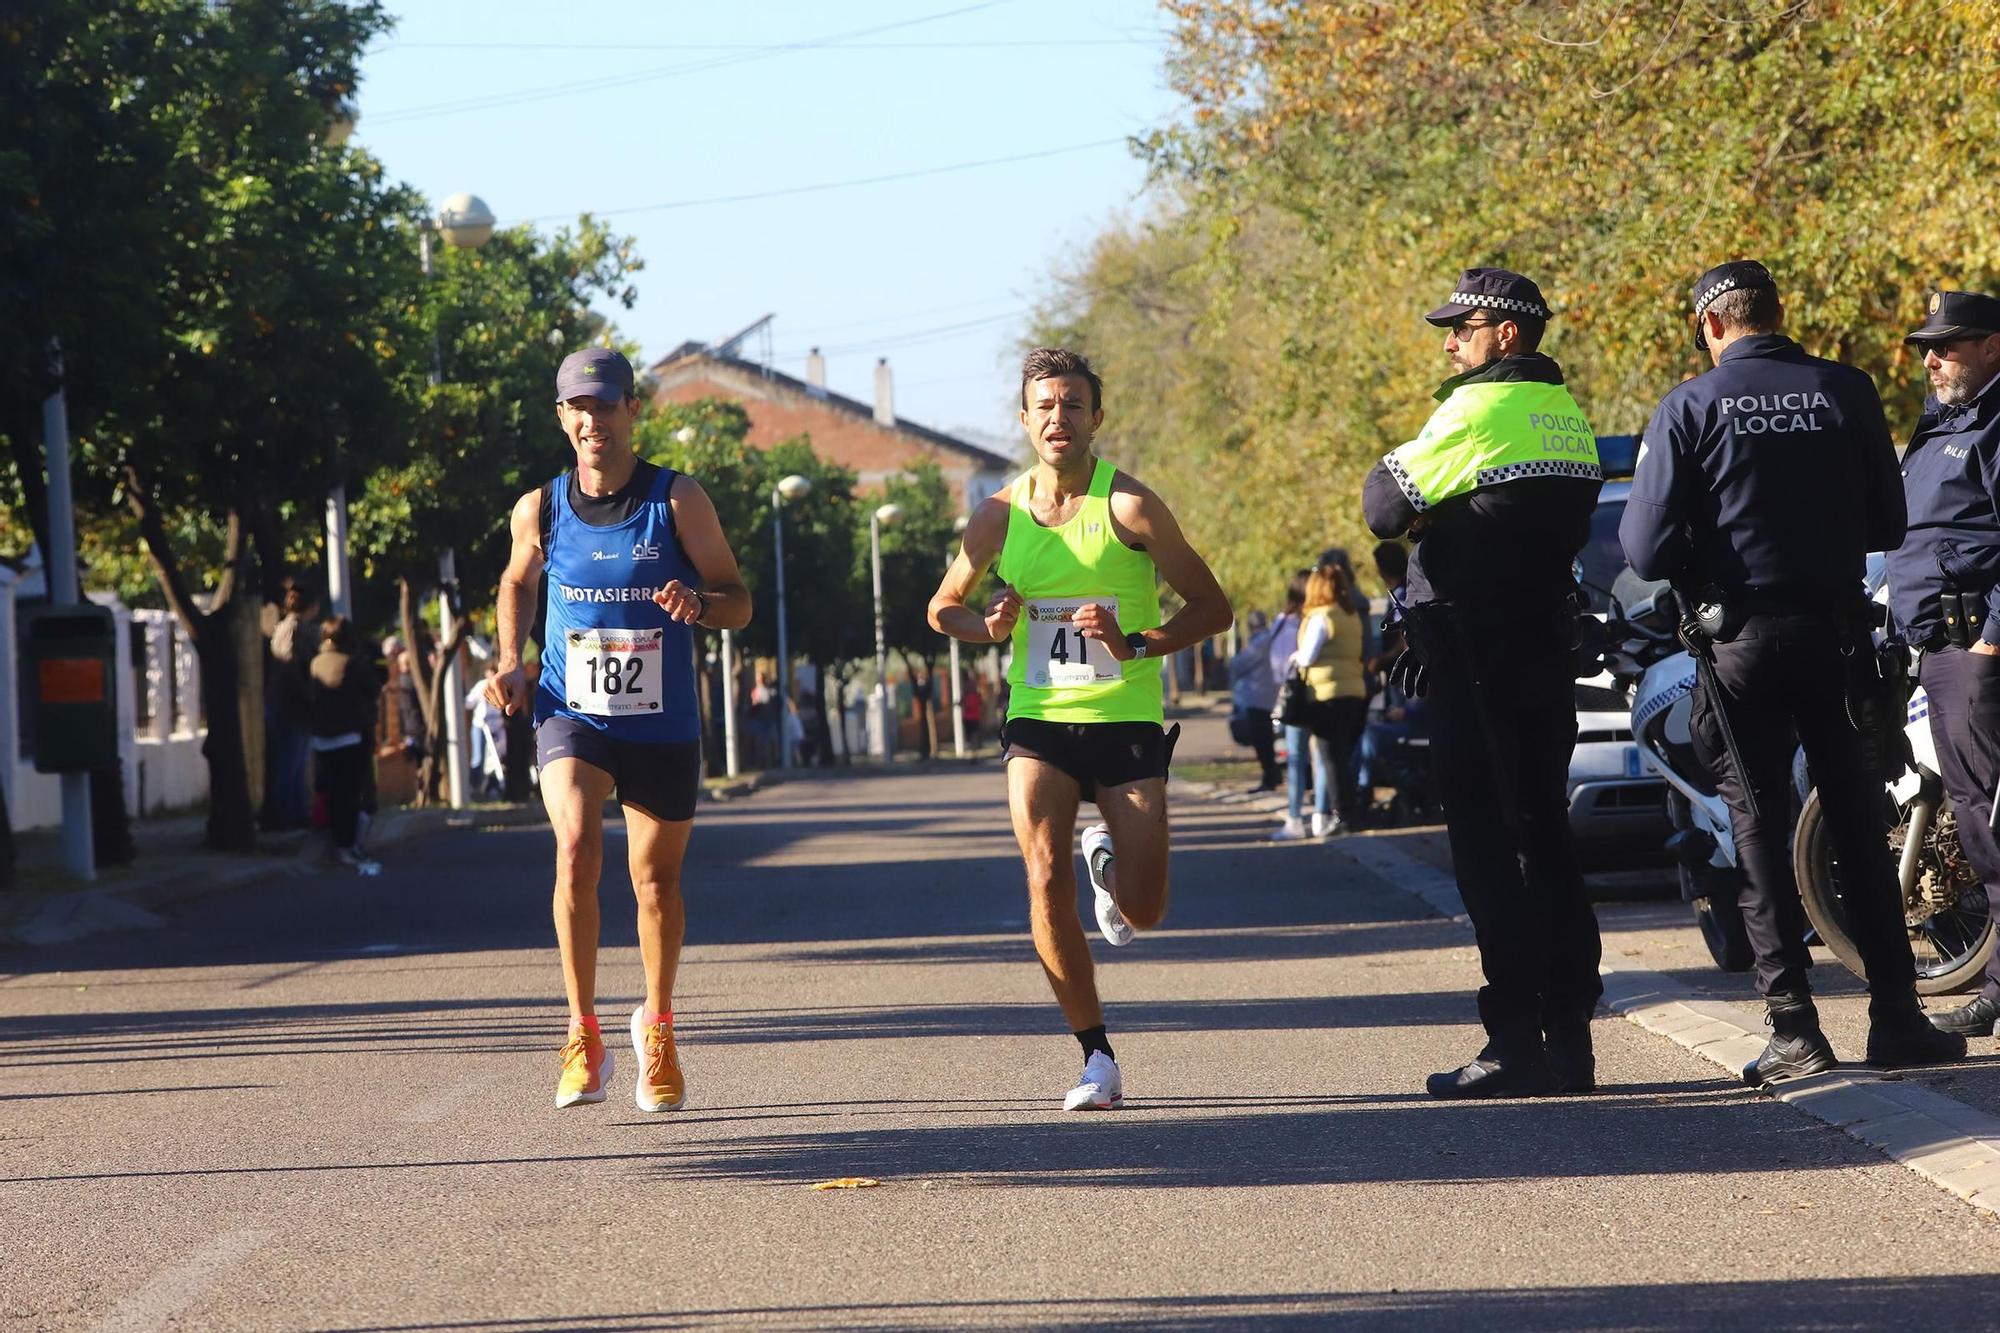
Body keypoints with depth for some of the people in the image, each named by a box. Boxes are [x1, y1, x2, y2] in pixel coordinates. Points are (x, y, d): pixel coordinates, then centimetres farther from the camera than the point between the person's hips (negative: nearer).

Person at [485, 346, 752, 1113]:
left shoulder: (678, 502, -7)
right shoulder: (539, 511, -1)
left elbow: (738, 603, -2)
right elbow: (517, 582, 20)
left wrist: (699, 604, -25)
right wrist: (510, 662, 4)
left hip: (662, 727, 0)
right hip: (571, 714, 0)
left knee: (656, 879, 12)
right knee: (577, 848, -24)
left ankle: (657, 1032, 36)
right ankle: (584, 1036, -14)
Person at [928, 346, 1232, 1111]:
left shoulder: (1128, 506, -8)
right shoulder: (1000, 515, 2)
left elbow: (1211, 608, -5)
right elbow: (944, 608, 16)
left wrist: (1136, 644, -20)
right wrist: (991, 627, -6)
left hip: (1127, 720, -2)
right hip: (1039, 720, 2)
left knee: (1142, 911, -4)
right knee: (1046, 875, -19)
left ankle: (1107, 860, 36)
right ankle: (1096, 1055, -7)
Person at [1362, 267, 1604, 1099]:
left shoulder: (1478, 409, -13)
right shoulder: (1568, 415, 14)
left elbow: (1387, 511, -12)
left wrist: (1387, 473, 9)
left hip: (1478, 662, -8)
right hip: (1550, 648, 8)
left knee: (1486, 847, -5)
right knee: (1546, 837, 11)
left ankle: (1514, 1045, -8)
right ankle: (1569, 1037, 11)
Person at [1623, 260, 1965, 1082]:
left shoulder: (1689, 408, -6)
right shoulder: (1845, 392, 0)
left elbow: (1646, 549, -10)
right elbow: (1888, 526, 5)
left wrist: (1698, 571, 13)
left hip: (1741, 641, -2)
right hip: (1836, 631, 2)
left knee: (1759, 828, 3)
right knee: (1858, 823, 9)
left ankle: (1795, 1029, -2)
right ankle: (1896, 1018, 9)